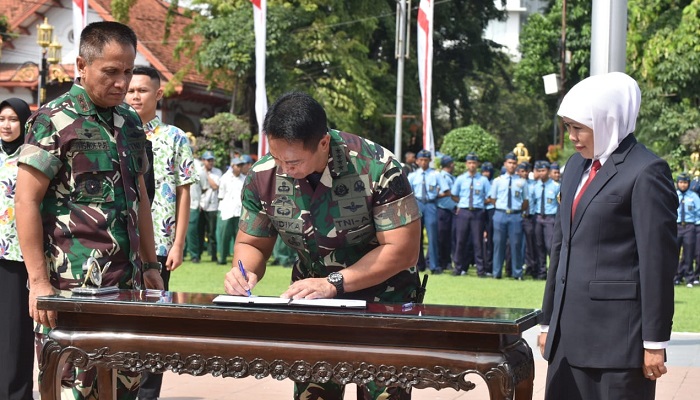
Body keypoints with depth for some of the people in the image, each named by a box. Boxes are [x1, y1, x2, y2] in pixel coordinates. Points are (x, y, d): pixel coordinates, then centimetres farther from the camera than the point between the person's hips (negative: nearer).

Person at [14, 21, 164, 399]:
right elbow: (27, 202, -10)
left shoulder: (130, 122, 14)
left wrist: (150, 264, 17)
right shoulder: (53, 121, -7)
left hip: (127, 283, 7)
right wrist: (39, 282, -16)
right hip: (71, 286, -7)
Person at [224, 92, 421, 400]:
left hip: (383, 302, -3)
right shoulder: (263, 177, -10)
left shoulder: (376, 167, -22)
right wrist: (245, 271, -19)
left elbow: (402, 250, -20)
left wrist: (333, 283, -28)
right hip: (314, 305, 3)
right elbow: (252, 244, 5)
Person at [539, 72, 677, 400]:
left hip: (619, 333, -8)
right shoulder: (577, 166, 15)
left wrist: (655, 341, -13)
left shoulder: (646, 172, -10)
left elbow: (658, 261, -13)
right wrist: (548, 321, 18)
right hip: (570, 333, 8)